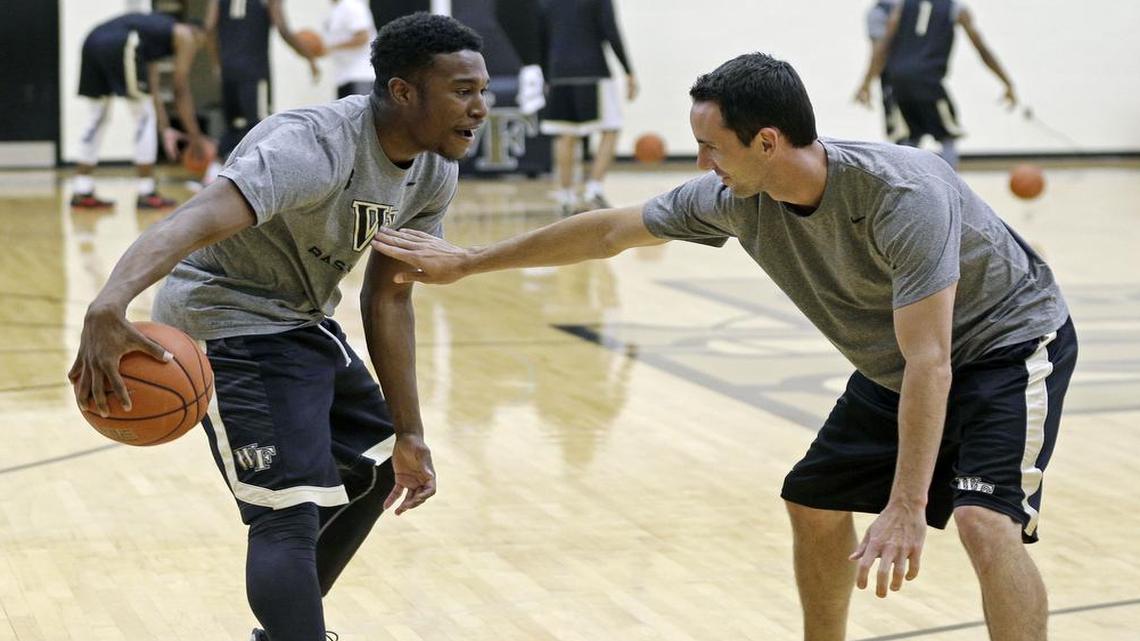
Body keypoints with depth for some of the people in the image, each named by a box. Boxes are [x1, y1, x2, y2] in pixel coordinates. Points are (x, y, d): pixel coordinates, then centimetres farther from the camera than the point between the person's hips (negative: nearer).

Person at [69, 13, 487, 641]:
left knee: (376, 468, 24)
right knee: (291, 513, -22)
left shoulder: (434, 175, -4)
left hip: (301, 322, 10)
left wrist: (408, 434, 4)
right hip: (230, 324, -10)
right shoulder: (316, 147, -31)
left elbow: (388, 299, 5)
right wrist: (107, 309, -64)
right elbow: (195, 220, -47)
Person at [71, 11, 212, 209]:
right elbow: (181, 90, 15)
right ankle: (146, 193, 10)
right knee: (145, 117, 7)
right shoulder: (186, 35, 19)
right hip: (119, 46, -8)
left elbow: (152, 89, 39)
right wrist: (195, 137, 19)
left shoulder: (157, 28, 39)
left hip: (93, 40, 8)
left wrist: (166, 130, 40)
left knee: (97, 117, 21)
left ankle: (81, 192, 21)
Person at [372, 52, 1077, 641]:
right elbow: (610, 230, 0)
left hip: (1009, 340, -8)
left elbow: (928, 360, -35)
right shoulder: (736, 199, -13)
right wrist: (467, 262, 5)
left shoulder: (902, 193, -35)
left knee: (986, 518, -25)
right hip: (893, 365, 8)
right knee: (814, 500, 10)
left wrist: (907, 506, -37)